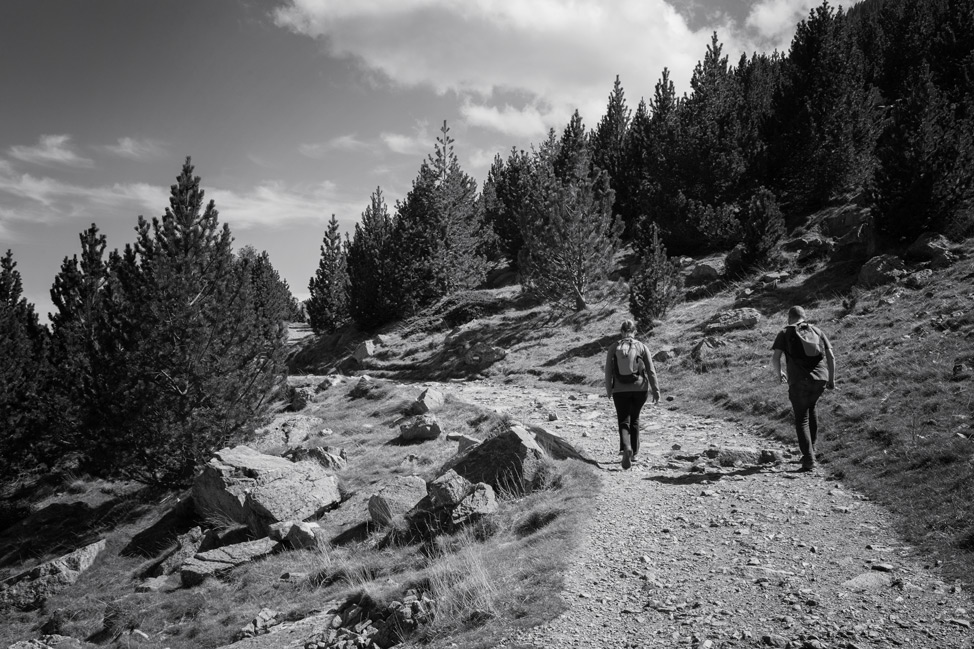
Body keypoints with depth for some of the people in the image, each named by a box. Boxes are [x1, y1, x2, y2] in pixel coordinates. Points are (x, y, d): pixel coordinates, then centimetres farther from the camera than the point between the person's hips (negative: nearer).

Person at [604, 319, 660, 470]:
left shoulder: (613, 347, -1)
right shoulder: (642, 347, -1)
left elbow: (608, 371, 2)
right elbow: (651, 370, -3)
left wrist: (608, 390, 14)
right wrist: (656, 391, 1)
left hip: (620, 390, -1)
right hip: (640, 389, 1)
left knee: (623, 422, 2)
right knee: (634, 419, 21)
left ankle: (626, 448, -24)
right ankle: (634, 450, 27)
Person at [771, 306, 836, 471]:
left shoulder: (784, 333, 8)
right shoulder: (817, 330, 17)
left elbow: (775, 358, -3)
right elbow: (831, 355, 10)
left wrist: (779, 374, 15)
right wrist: (831, 379, 17)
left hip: (798, 382, -4)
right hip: (820, 379, 4)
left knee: (802, 420, 6)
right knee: (810, 408, 29)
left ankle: (809, 460, -2)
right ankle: (811, 449, 30)